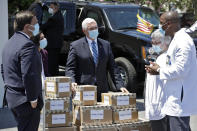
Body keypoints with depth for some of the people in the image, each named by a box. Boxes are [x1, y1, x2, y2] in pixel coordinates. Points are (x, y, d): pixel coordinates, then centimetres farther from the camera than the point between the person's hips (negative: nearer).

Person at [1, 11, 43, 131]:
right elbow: (29, 75, -25)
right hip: (25, 100, -10)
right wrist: (33, 99, -17)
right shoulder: (27, 45, -19)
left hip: (12, 97, 10)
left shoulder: (10, 42, 12)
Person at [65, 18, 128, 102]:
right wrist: (72, 82, -21)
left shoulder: (106, 45, 13)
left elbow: (112, 68, 11)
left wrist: (120, 86, 0)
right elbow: (70, 68, -2)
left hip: (102, 91, 3)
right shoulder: (75, 46, 2)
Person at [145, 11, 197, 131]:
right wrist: (159, 70, 9)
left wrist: (159, 70, -9)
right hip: (175, 99, 11)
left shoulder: (183, 42, -17)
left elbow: (180, 70, -22)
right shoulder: (177, 40, 17)